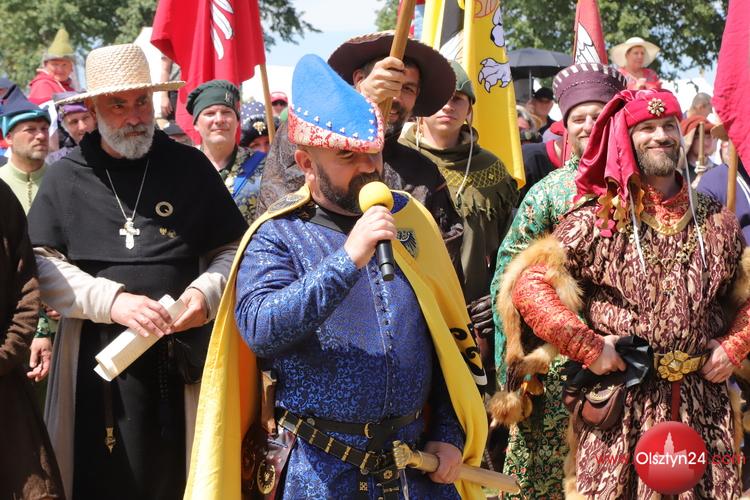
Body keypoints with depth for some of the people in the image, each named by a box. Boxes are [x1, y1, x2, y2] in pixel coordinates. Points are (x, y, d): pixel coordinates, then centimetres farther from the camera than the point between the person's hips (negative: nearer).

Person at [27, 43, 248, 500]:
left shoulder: (190, 166, 7)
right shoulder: (67, 178, 5)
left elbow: (233, 248, 10)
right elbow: (42, 264, -1)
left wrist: (208, 291, -10)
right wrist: (112, 301, -14)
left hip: (182, 357, 1)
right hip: (96, 360, 0)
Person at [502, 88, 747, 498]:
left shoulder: (716, 222, 9)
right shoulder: (597, 220, -2)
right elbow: (528, 283, -8)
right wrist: (588, 347, -12)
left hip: (704, 409, 3)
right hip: (622, 408, -3)